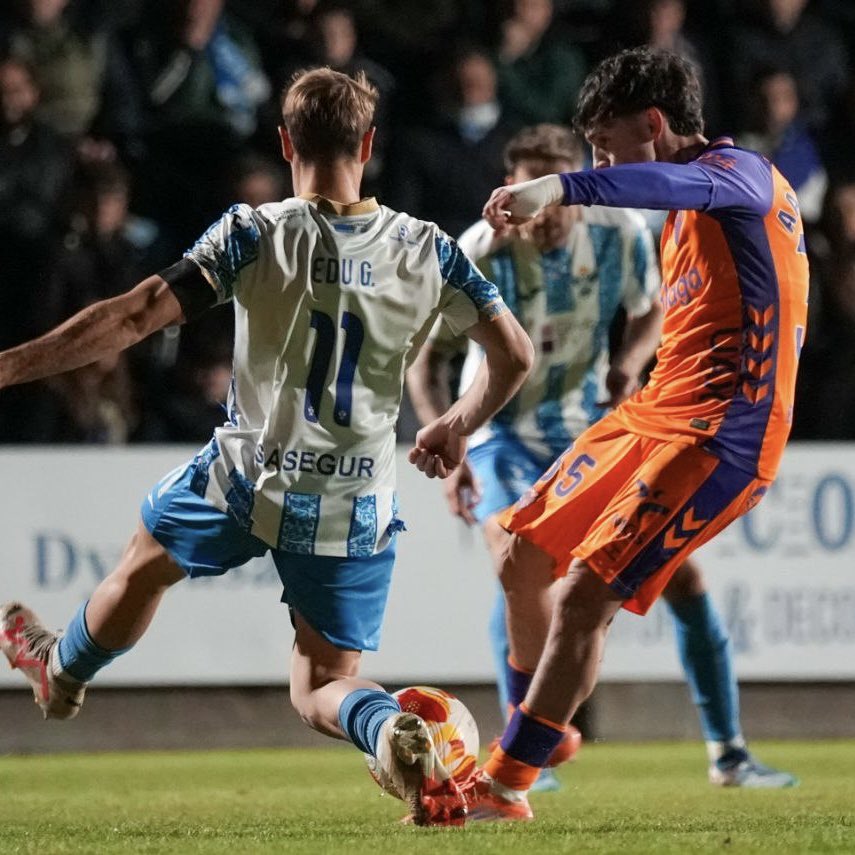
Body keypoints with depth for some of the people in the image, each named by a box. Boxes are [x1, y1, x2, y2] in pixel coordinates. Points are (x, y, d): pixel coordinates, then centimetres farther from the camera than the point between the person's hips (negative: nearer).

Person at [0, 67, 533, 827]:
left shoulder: (255, 235, -10)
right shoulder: (426, 249, -1)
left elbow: (136, 317, -16)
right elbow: (515, 353, 2)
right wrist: (458, 427, 22)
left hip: (249, 481, -2)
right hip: (356, 511, 2)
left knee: (146, 562, 30)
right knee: (321, 690, 12)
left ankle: (62, 672, 55)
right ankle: (396, 734, -22)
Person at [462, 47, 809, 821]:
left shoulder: (742, 174, -14)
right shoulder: (685, 209, 17)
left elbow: (673, 184, -37)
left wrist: (558, 189, -54)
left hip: (720, 437, -10)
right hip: (654, 411, 10)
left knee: (585, 595, -17)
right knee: (525, 557, 14)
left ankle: (506, 787, -9)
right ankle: (540, 735, 34)